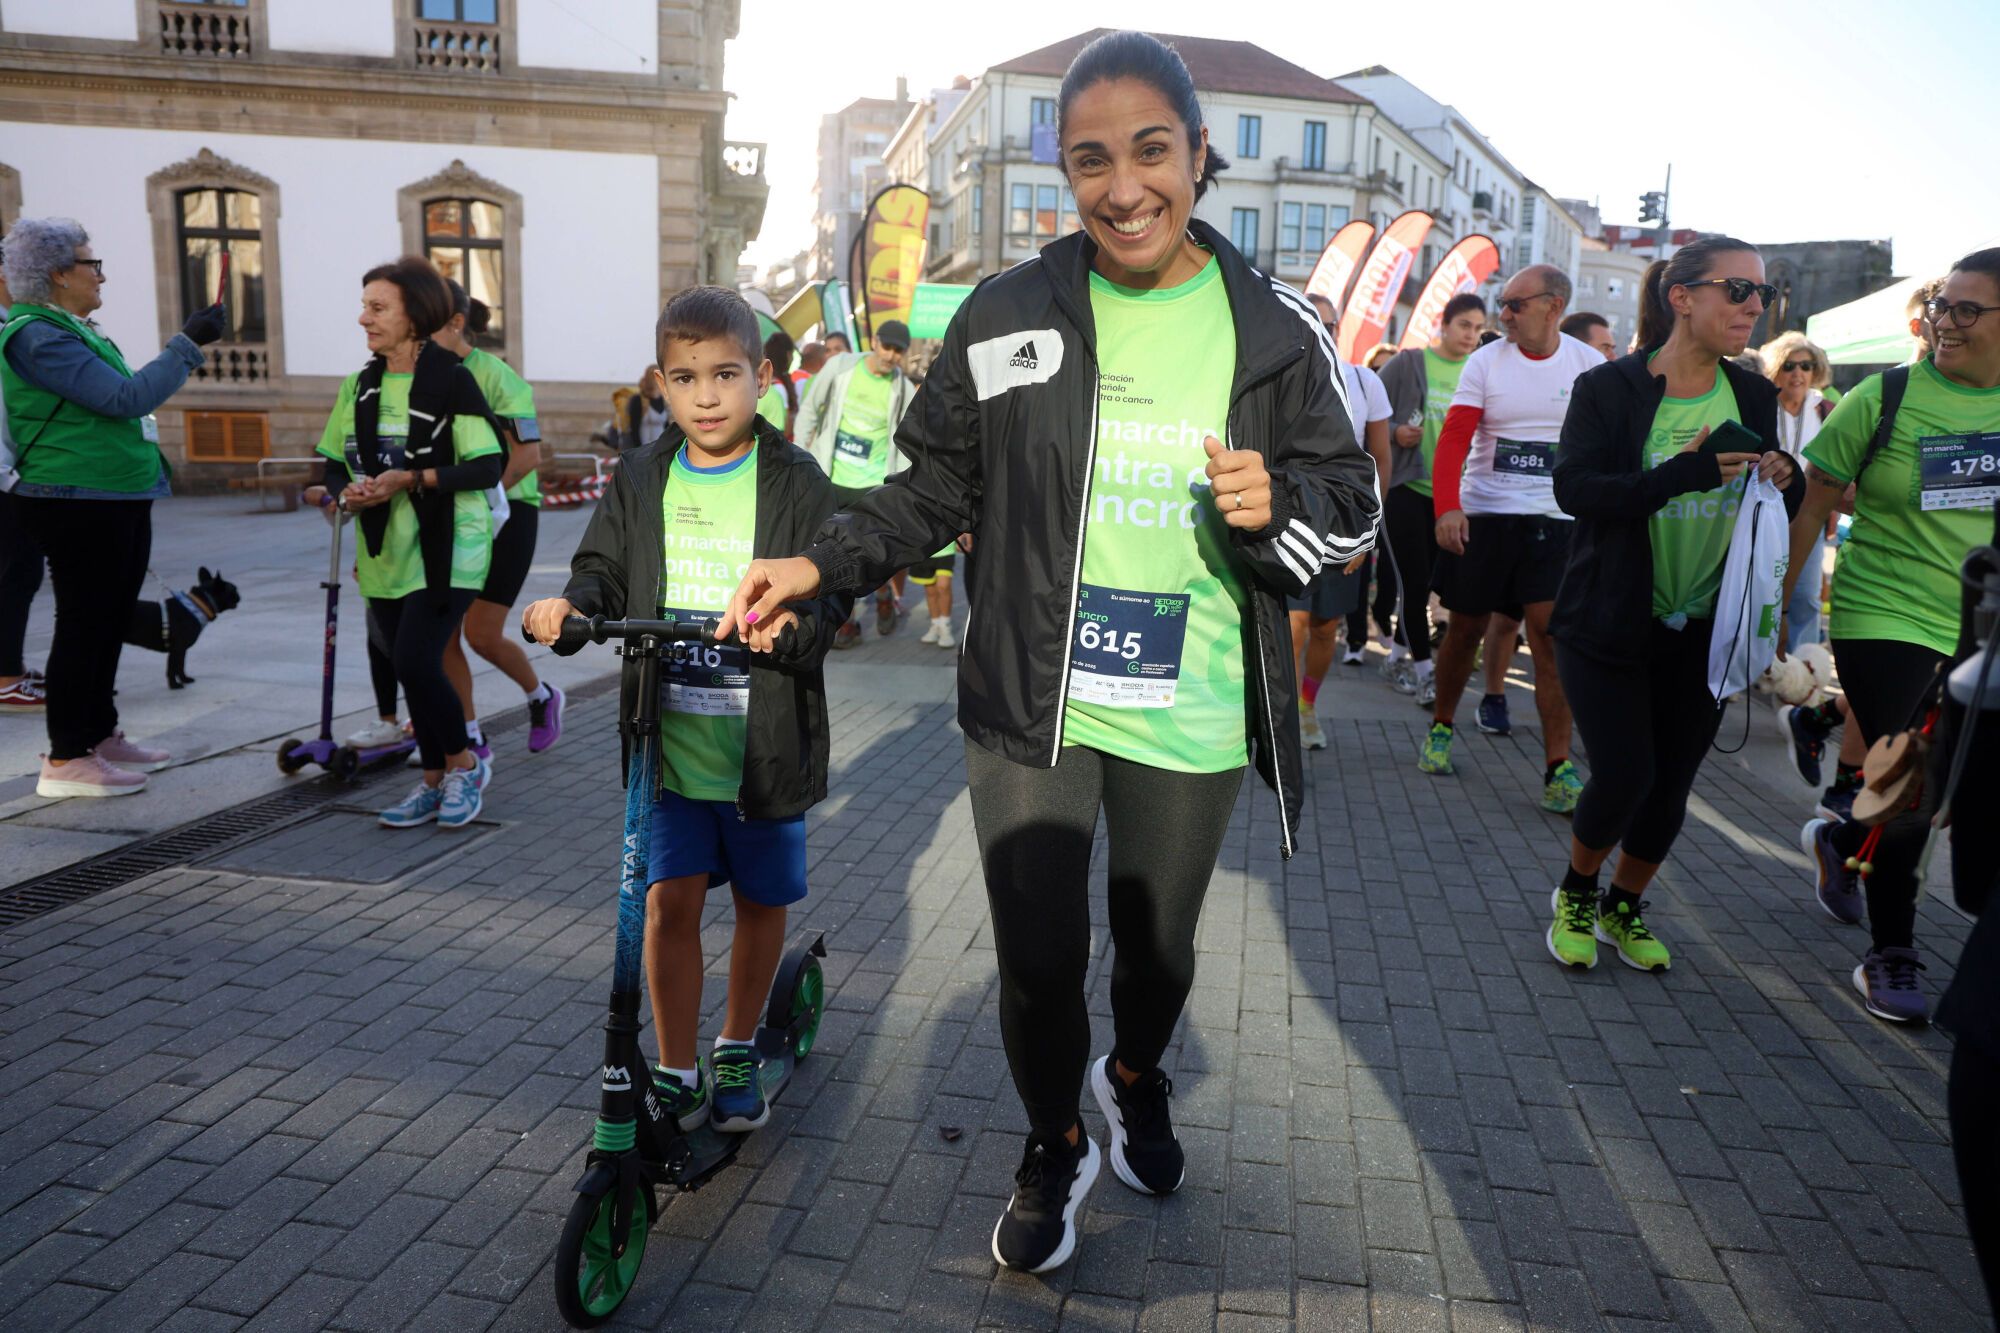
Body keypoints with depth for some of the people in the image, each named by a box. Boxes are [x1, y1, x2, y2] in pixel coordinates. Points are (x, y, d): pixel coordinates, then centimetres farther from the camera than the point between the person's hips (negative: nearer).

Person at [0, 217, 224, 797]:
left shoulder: (73, 329, 16)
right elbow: (126, 397, -23)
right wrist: (188, 343, -18)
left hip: (119, 503, 10)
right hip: (77, 505, -10)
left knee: (109, 622, 16)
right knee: (83, 626, -5)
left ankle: (101, 735, 28)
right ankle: (65, 760, 3)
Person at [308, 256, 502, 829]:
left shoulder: (452, 379, -8)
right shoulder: (360, 386, 10)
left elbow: (488, 466, -13)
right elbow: (335, 464, 15)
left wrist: (413, 478, -20)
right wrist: (346, 493, -7)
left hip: (446, 548, -6)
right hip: (385, 551, 6)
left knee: (416, 661, -15)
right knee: (410, 668, 10)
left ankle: (464, 763, 9)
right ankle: (434, 782, 24)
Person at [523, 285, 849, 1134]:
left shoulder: (795, 483, -4)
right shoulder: (641, 480, 7)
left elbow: (829, 598, -9)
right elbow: (604, 573, 9)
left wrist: (795, 624, -31)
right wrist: (569, 606, -13)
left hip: (765, 743, -1)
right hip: (669, 739, 2)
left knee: (761, 899, 13)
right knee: (669, 900, -1)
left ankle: (737, 1051, 36)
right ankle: (676, 1073, 17)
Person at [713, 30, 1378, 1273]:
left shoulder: (1275, 329, -3)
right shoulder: (1007, 316, -4)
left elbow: (1352, 505, 2)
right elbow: (938, 488, 4)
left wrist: (1278, 506, -20)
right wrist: (820, 565, -9)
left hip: (1191, 722, 1)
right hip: (1030, 707, 0)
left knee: (1158, 946, 20)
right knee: (1038, 959, 2)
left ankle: (1137, 1077, 55)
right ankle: (1054, 1149, 35)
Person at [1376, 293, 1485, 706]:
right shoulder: (1409, 363, -3)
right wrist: (1394, 434, -20)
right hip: (1405, 485, -4)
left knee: (1425, 583, 11)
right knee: (1414, 581, -5)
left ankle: (1397, 658, 26)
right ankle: (1424, 672, 2)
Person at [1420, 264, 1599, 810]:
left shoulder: (1589, 366, 2)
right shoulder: (1485, 362, -1)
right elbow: (1454, 438, -10)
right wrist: (1446, 507, -24)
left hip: (1555, 520, 0)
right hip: (1482, 515, 1)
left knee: (1551, 637, -8)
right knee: (1465, 627, 10)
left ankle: (1557, 770, -5)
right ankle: (1441, 727, 32)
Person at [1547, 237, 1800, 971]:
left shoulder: (1753, 395, 5)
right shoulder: (1609, 388, -10)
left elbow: (1778, 509, 13)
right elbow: (1574, 489, -22)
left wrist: (1787, 481, -11)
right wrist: (1682, 474, -34)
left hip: (1704, 630, 5)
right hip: (1610, 626, -5)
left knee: (1671, 784, 10)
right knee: (1624, 775, -7)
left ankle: (1623, 909, 33)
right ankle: (1574, 896, 22)